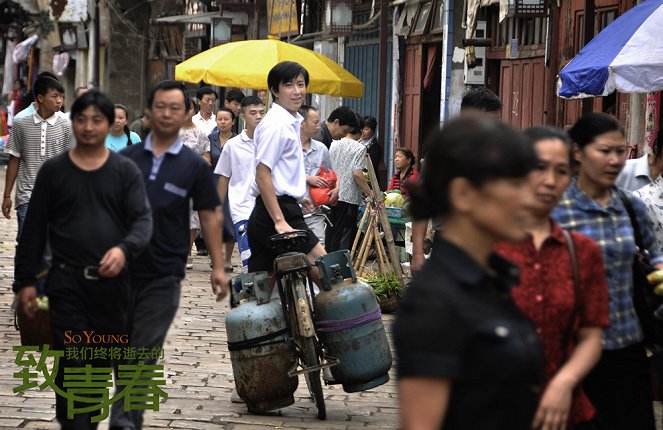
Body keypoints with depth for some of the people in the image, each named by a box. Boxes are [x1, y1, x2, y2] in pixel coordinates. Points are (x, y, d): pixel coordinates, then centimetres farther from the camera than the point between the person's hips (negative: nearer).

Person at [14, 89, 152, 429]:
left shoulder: (126, 171, 4)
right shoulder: (53, 171, 4)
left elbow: (142, 219, -5)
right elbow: (34, 229, 6)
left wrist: (125, 249, -26)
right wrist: (26, 280, 1)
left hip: (111, 282, 2)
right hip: (67, 282, -1)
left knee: (105, 362, 11)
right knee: (71, 366, -7)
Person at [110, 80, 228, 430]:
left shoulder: (194, 165, 2)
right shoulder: (126, 158, 5)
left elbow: (210, 215, 5)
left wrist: (217, 267, 0)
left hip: (164, 274, -2)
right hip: (122, 267, 2)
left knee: (144, 351, -2)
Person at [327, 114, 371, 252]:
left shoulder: (333, 145, 7)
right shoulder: (359, 148, -10)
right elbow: (357, 174, -18)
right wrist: (370, 194, -11)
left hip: (332, 198, 6)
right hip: (349, 197, -6)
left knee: (331, 232, 14)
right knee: (345, 235, -1)